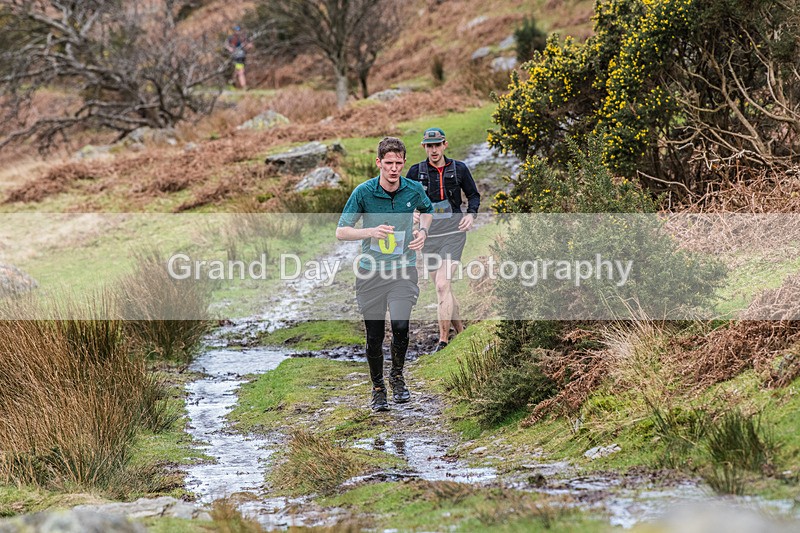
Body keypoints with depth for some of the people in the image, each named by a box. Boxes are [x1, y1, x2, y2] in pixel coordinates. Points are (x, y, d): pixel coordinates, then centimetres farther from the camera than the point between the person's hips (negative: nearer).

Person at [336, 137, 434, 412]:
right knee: (374, 335, 3)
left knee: (400, 327, -17)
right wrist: (371, 231, -24)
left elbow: (427, 210, 22)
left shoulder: (414, 190, -2)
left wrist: (423, 230, 1)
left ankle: (397, 376, 9)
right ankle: (378, 388, 23)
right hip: (371, 272, 0)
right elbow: (341, 231, -8)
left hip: (403, 269, 0)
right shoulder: (363, 192, -10)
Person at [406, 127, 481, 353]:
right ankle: (461, 333, 24)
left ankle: (443, 340, -15)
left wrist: (471, 214, -3)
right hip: (429, 233, 3)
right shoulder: (416, 171, 4)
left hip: (453, 231, -3)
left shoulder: (459, 169, 2)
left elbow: (473, 195, 15)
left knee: (442, 285, -16)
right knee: (443, 288, 8)